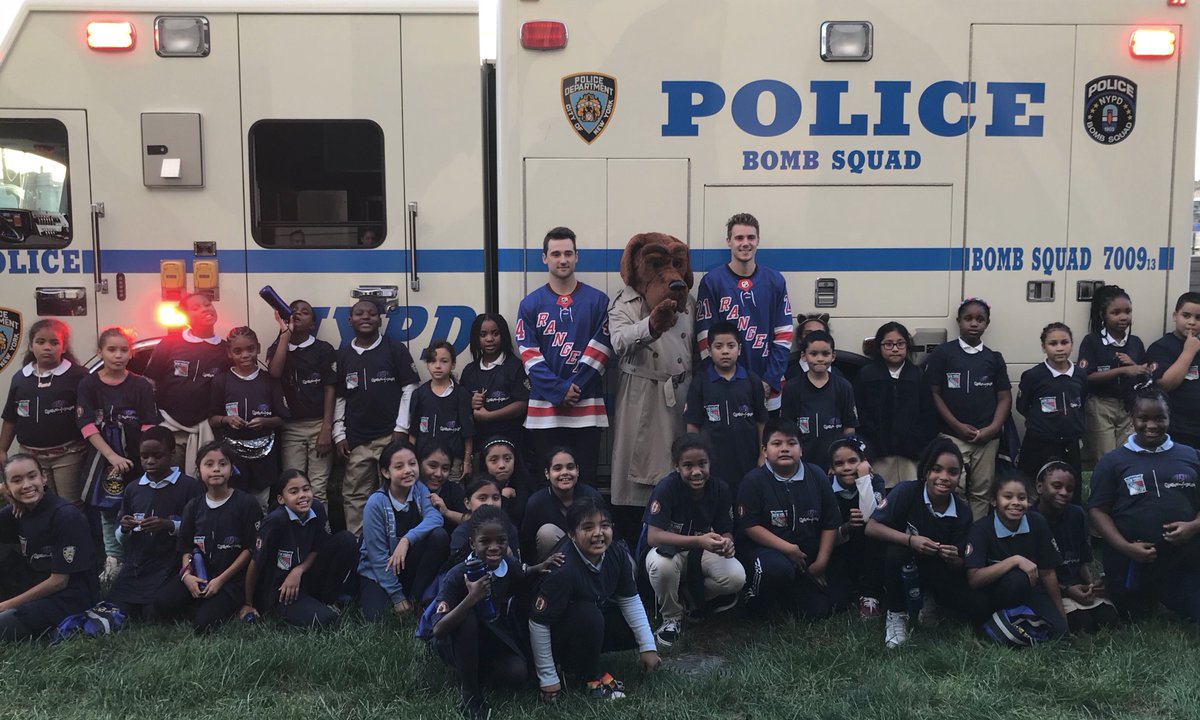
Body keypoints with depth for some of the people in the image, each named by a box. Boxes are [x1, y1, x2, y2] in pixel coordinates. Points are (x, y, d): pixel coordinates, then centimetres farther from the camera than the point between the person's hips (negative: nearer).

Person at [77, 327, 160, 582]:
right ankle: (113, 558, 19)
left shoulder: (140, 385, -3)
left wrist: (146, 459, -12)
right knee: (108, 511, 9)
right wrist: (112, 456, -17)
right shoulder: (89, 385, -1)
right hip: (103, 458, 1)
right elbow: (87, 426, -8)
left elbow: (149, 427, -3)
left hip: (136, 458, -1)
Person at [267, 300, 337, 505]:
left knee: (318, 491, -5)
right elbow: (274, 374, -11)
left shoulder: (324, 349, 4)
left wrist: (327, 429, -9)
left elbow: (330, 390, -1)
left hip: (318, 425, -2)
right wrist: (285, 333, -9)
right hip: (290, 427, 2)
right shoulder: (277, 348, 11)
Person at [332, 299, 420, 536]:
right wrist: (339, 434, 5)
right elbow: (339, 398, 12)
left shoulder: (395, 350, 2)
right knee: (354, 497, 4)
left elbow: (409, 389, 0)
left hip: (390, 436, -2)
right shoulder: (343, 356, 11)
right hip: (356, 441, 3)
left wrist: (401, 428, -6)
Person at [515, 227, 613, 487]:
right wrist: (558, 390, -12)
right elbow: (529, 355, -2)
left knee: (585, 480, 4)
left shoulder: (598, 301, 5)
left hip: (586, 407, 0)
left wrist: (574, 387, -10)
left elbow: (601, 349, -2)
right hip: (545, 407, 1)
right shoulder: (531, 304, 5)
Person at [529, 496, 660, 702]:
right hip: (556, 636, -7)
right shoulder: (563, 571, -35)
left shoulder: (618, 555, -16)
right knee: (588, 614, -34)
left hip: (594, 625, 7)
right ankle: (591, 677, -8)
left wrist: (648, 646, -5)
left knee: (638, 629, -7)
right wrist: (548, 678, -21)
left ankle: (578, 660, 9)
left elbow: (630, 600, -2)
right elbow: (538, 624, -28)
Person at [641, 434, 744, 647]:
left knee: (736, 577, -25)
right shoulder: (667, 488, -23)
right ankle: (672, 618, -8)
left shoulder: (719, 488, -10)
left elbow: (726, 532, -2)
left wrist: (726, 543, -29)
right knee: (661, 564, -39)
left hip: (701, 554, 3)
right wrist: (699, 541, -41)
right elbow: (653, 537, -29)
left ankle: (698, 597, 9)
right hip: (669, 549, -3)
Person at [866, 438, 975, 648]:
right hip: (905, 570, -3)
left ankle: (929, 600, 12)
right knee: (896, 552, -36)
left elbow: (959, 566, -5)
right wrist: (910, 540, -37)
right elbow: (871, 528, -25)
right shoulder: (907, 491, -21)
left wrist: (953, 559, -29)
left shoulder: (962, 511, -11)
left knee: (975, 606, -20)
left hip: (938, 575, 3)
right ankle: (896, 615, -11)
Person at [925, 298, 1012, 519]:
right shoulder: (942, 353, 1)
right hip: (952, 436, -3)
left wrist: (992, 428, -7)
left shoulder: (994, 358, 10)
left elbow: (1004, 398, 9)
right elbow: (933, 394, -2)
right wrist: (958, 426, -9)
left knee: (981, 493, 5)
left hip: (987, 439, 3)